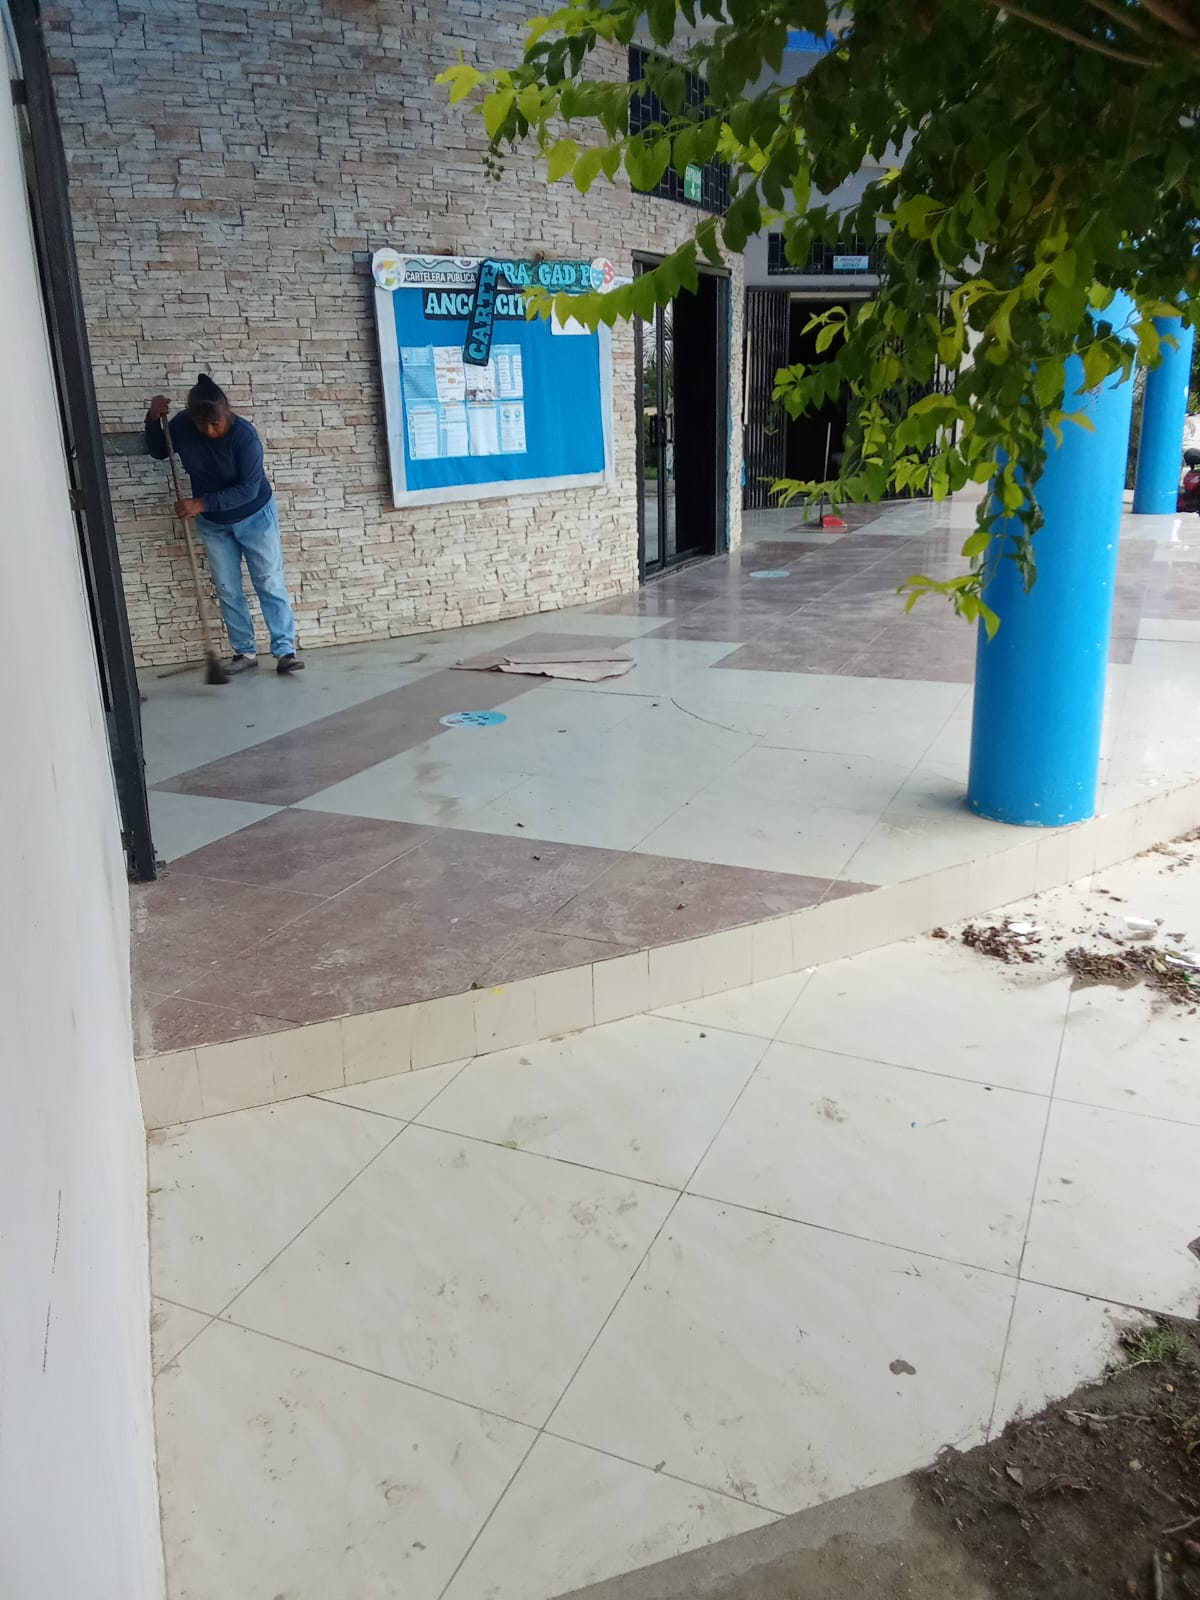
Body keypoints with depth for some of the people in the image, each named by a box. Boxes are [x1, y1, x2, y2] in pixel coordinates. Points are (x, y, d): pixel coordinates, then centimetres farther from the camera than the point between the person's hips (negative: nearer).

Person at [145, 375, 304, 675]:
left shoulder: (245, 435, -27)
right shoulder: (183, 427, -13)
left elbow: (248, 489, -30)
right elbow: (158, 452, 4)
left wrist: (201, 503, -32)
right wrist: (153, 419, -14)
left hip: (255, 517, -4)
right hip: (213, 524, 4)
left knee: (271, 585, -4)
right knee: (228, 591, 6)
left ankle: (285, 651, -4)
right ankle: (245, 652, 14)